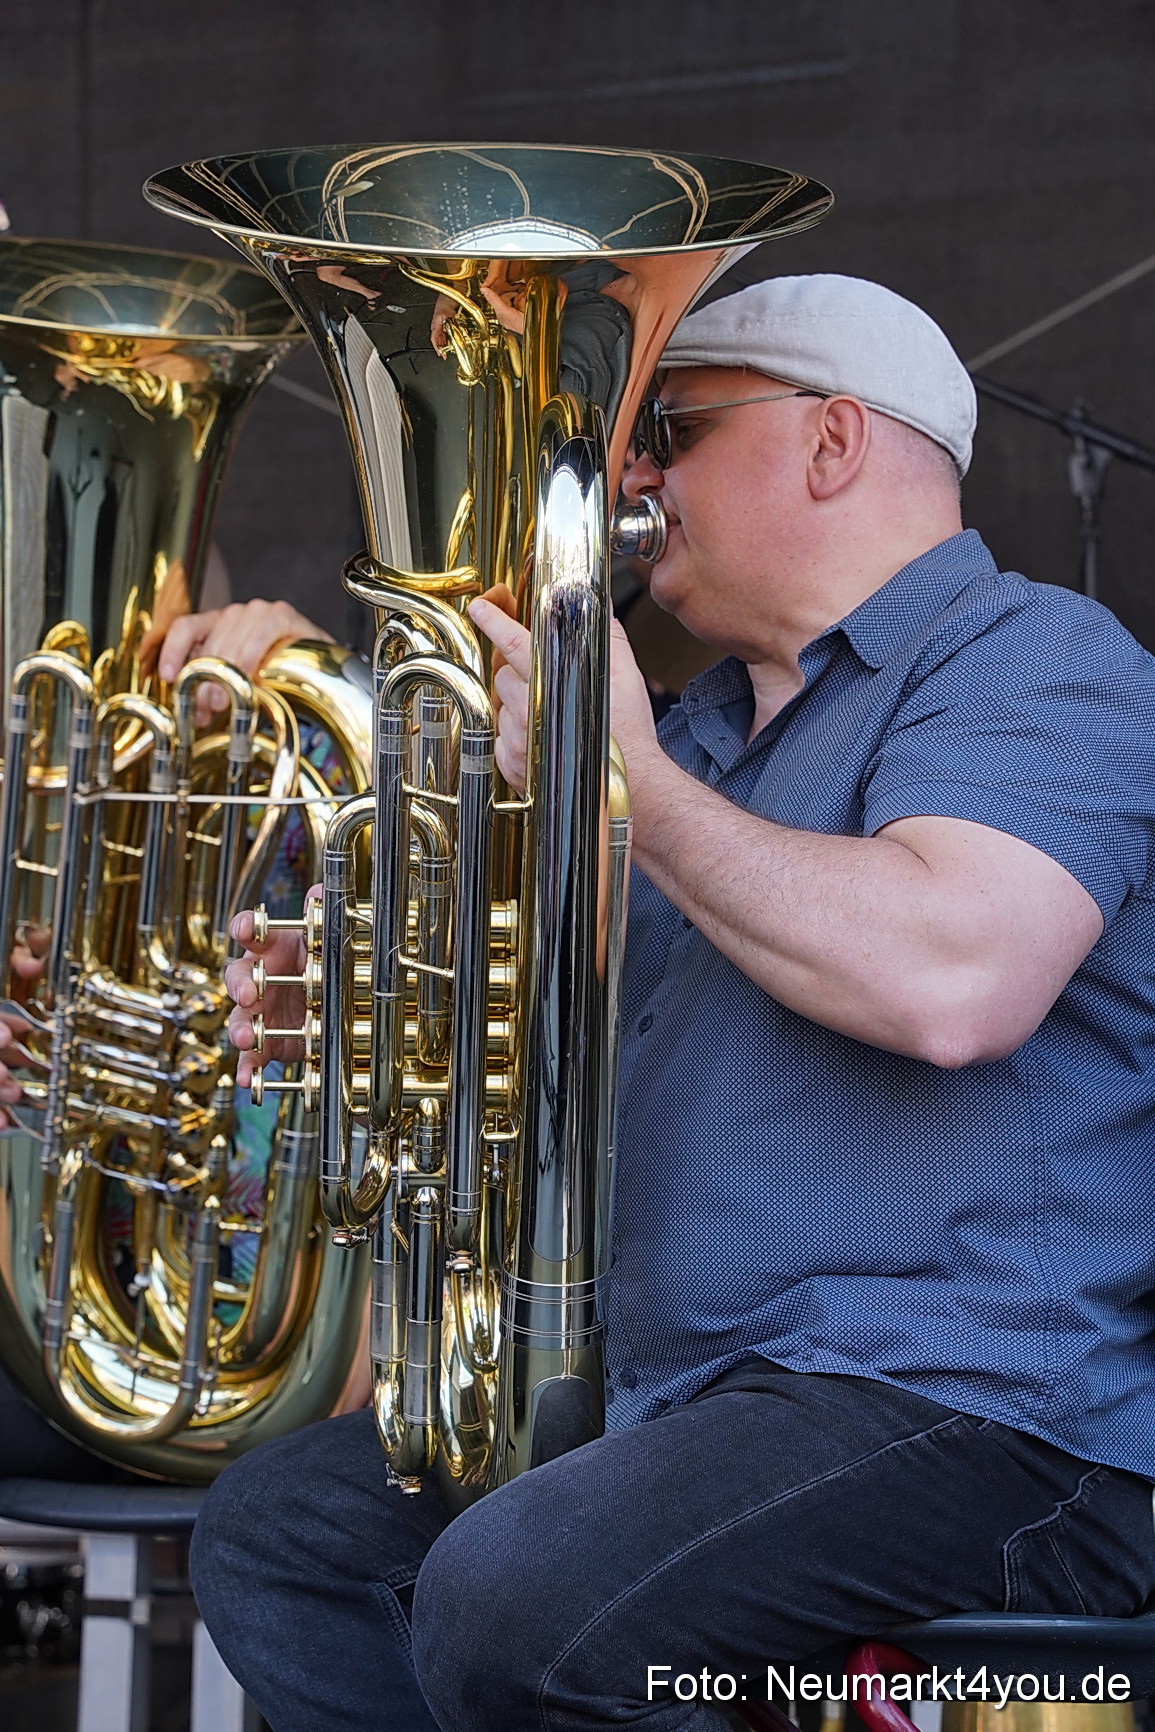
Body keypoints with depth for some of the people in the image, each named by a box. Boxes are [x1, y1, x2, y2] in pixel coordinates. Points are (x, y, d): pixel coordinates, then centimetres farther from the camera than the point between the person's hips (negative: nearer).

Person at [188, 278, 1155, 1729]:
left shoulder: (1031, 661, -7)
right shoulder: (710, 725, 24)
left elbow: (952, 982, -27)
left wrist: (630, 781, -17)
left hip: (981, 1413, -10)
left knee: (514, 1610, -31)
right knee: (274, 1534, 9)